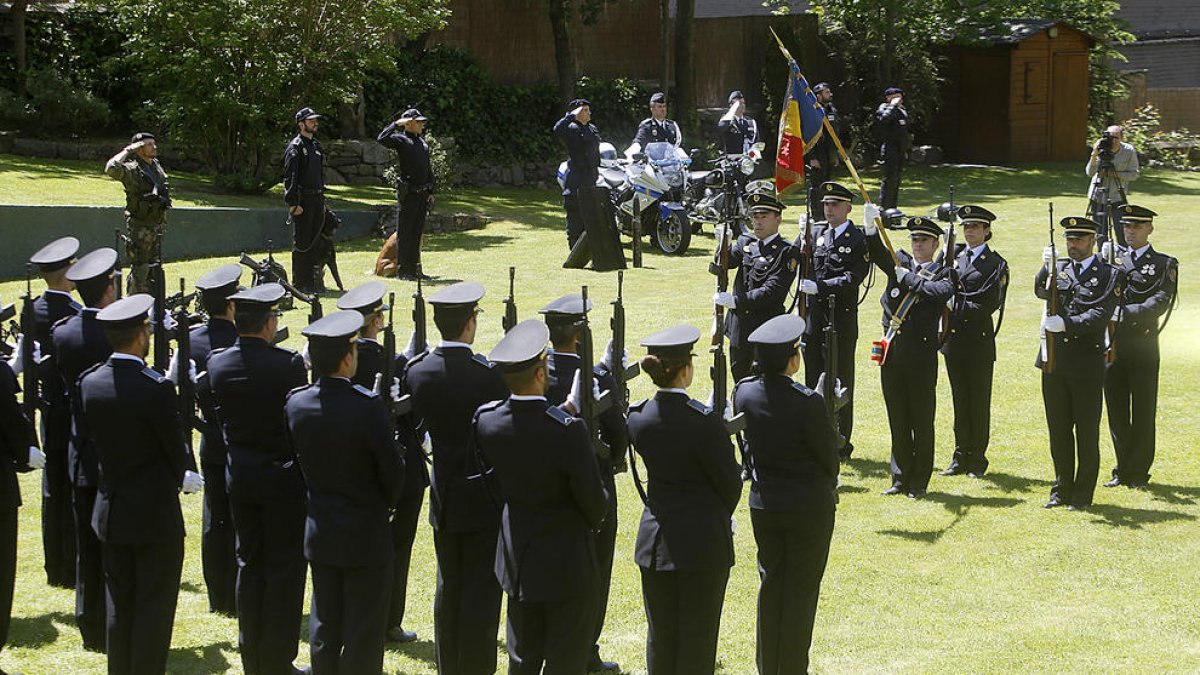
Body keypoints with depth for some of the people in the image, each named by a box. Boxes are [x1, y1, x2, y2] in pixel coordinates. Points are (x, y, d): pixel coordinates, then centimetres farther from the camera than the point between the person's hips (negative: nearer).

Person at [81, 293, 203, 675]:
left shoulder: (90, 383, -3)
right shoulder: (156, 389, -21)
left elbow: (94, 438, 6)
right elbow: (176, 447, -11)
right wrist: (183, 476, 11)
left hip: (111, 511, 6)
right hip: (155, 514, -6)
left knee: (120, 604, 16)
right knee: (155, 605, 4)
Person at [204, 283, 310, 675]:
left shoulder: (217, 363, -3)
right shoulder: (288, 365, -18)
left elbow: (217, 415, 7)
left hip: (239, 477, 5)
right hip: (282, 478, -5)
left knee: (249, 565, 16)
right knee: (284, 569, 4)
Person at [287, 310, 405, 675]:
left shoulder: (296, 403, -7)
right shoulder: (368, 406, -22)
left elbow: (300, 459, 5)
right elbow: (392, 470, -14)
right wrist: (385, 503, 7)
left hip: (320, 532, 5)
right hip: (366, 535, -5)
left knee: (324, 622, 16)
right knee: (364, 631, 5)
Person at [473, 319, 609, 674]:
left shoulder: (486, 419, -10)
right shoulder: (566, 429, -27)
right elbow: (592, 497, -15)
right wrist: (595, 519, 6)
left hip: (517, 559, 6)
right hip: (567, 562, -6)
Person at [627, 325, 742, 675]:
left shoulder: (638, 417, -5)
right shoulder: (705, 422, -20)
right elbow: (730, 483, -10)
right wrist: (721, 515, 11)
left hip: (655, 540, 5)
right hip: (704, 541, -5)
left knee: (660, 633, 14)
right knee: (698, 635, 6)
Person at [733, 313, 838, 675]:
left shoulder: (744, 392, -9)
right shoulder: (807, 402, -24)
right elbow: (828, 453, -12)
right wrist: (830, 488, 9)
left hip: (763, 504, 5)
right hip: (809, 507, -5)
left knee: (770, 584, 18)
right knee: (801, 590, 7)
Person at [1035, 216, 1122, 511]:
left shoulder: (1110, 275, -2)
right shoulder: (1059, 269, 11)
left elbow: (1100, 315, -13)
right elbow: (1041, 292, -6)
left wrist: (1066, 324, -25)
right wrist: (1046, 269, -24)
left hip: (1087, 364, -4)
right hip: (1054, 361, 4)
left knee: (1087, 432, 2)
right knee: (1058, 429, 11)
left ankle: (1083, 494, 9)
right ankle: (1062, 489, 21)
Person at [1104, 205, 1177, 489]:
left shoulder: (1164, 264, 3)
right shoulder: (1114, 258, 13)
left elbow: (1159, 303, -12)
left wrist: (1126, 312, -24)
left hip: (1143, 346, -3)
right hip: (1113, 345, 3)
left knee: (1143, 412, 2)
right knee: (1116, 411, 7)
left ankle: (1139, 473, 9)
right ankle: (1122, 471, 16)